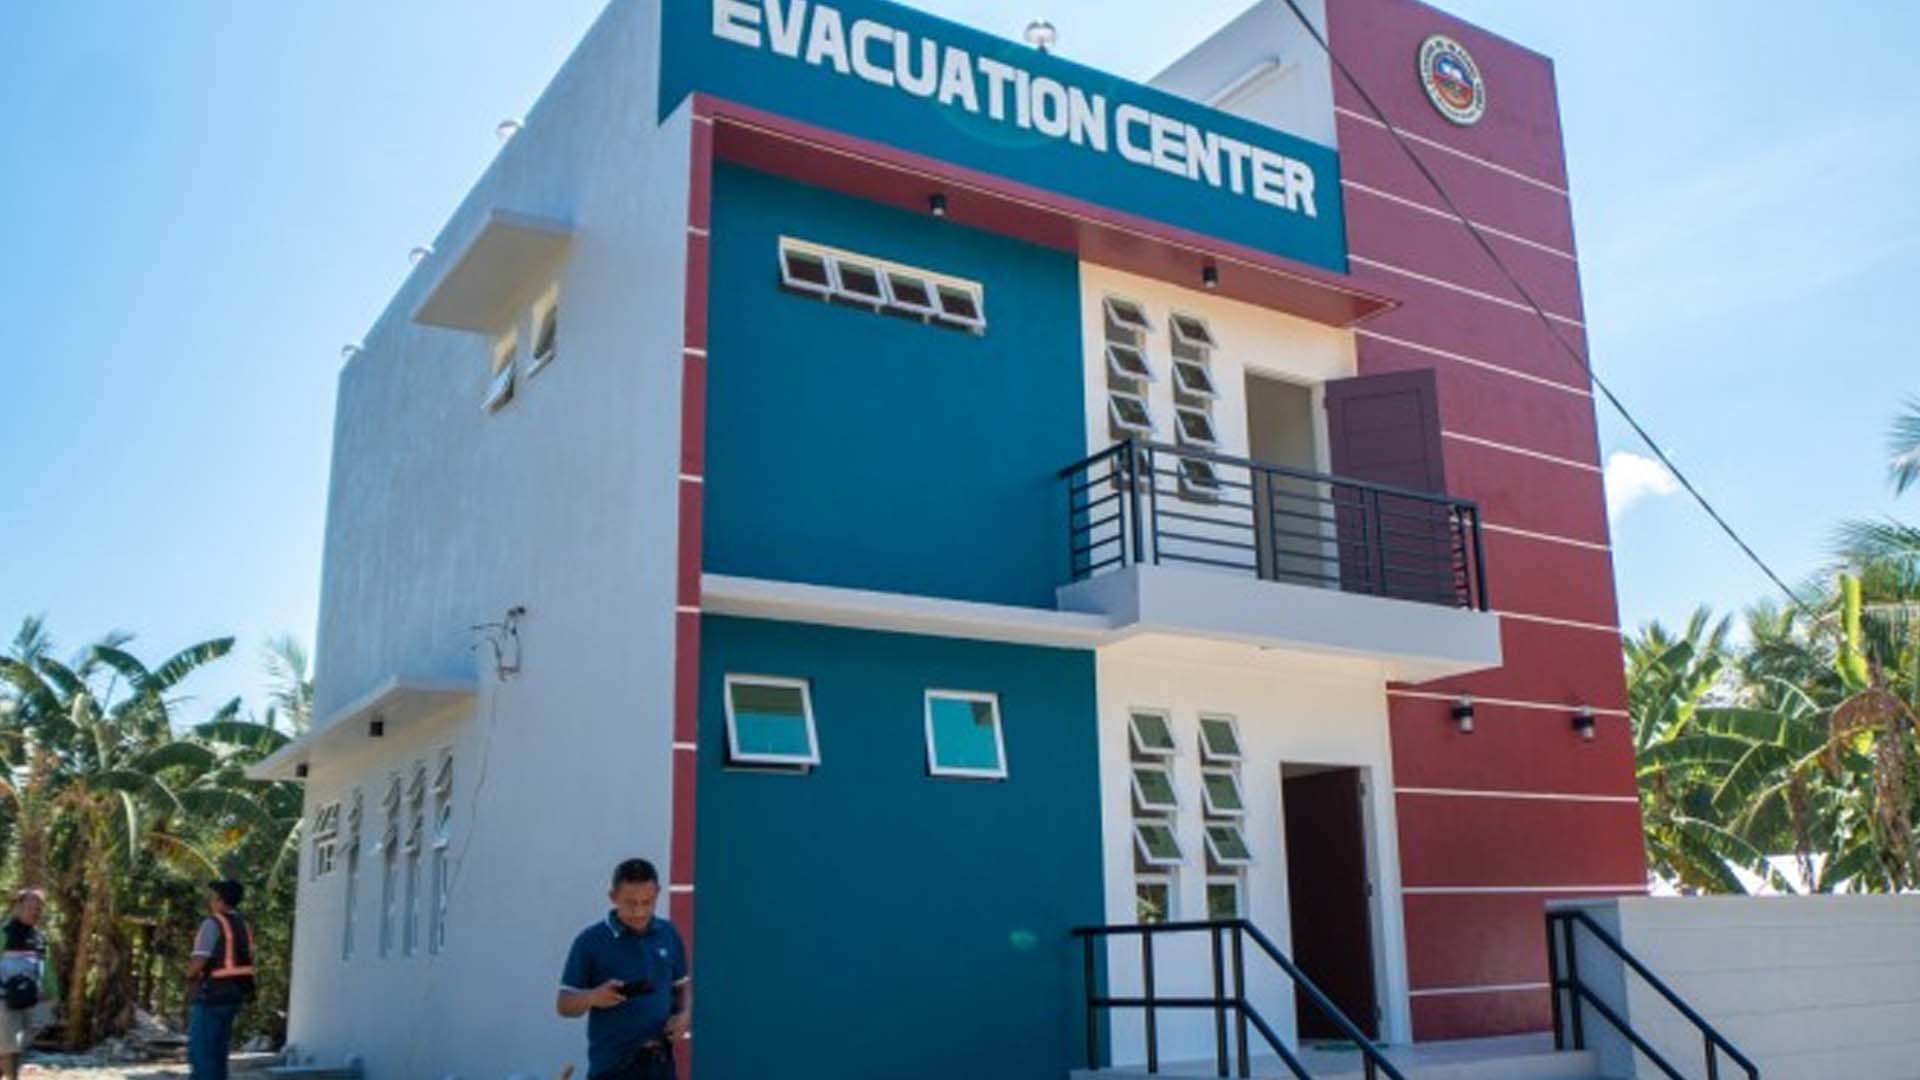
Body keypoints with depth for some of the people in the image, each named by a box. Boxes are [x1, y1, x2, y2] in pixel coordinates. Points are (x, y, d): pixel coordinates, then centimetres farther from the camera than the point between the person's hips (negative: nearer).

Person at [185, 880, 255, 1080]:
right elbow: (247, 961, 16)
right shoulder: (241, 923, 12)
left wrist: (190, 975, 0)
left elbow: (199, 962, -21)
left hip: (213, 995, -9)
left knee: (200, 1051, -3)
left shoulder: (213, 923, -14)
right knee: (217, 1050, 17)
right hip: (234, 993, 9)